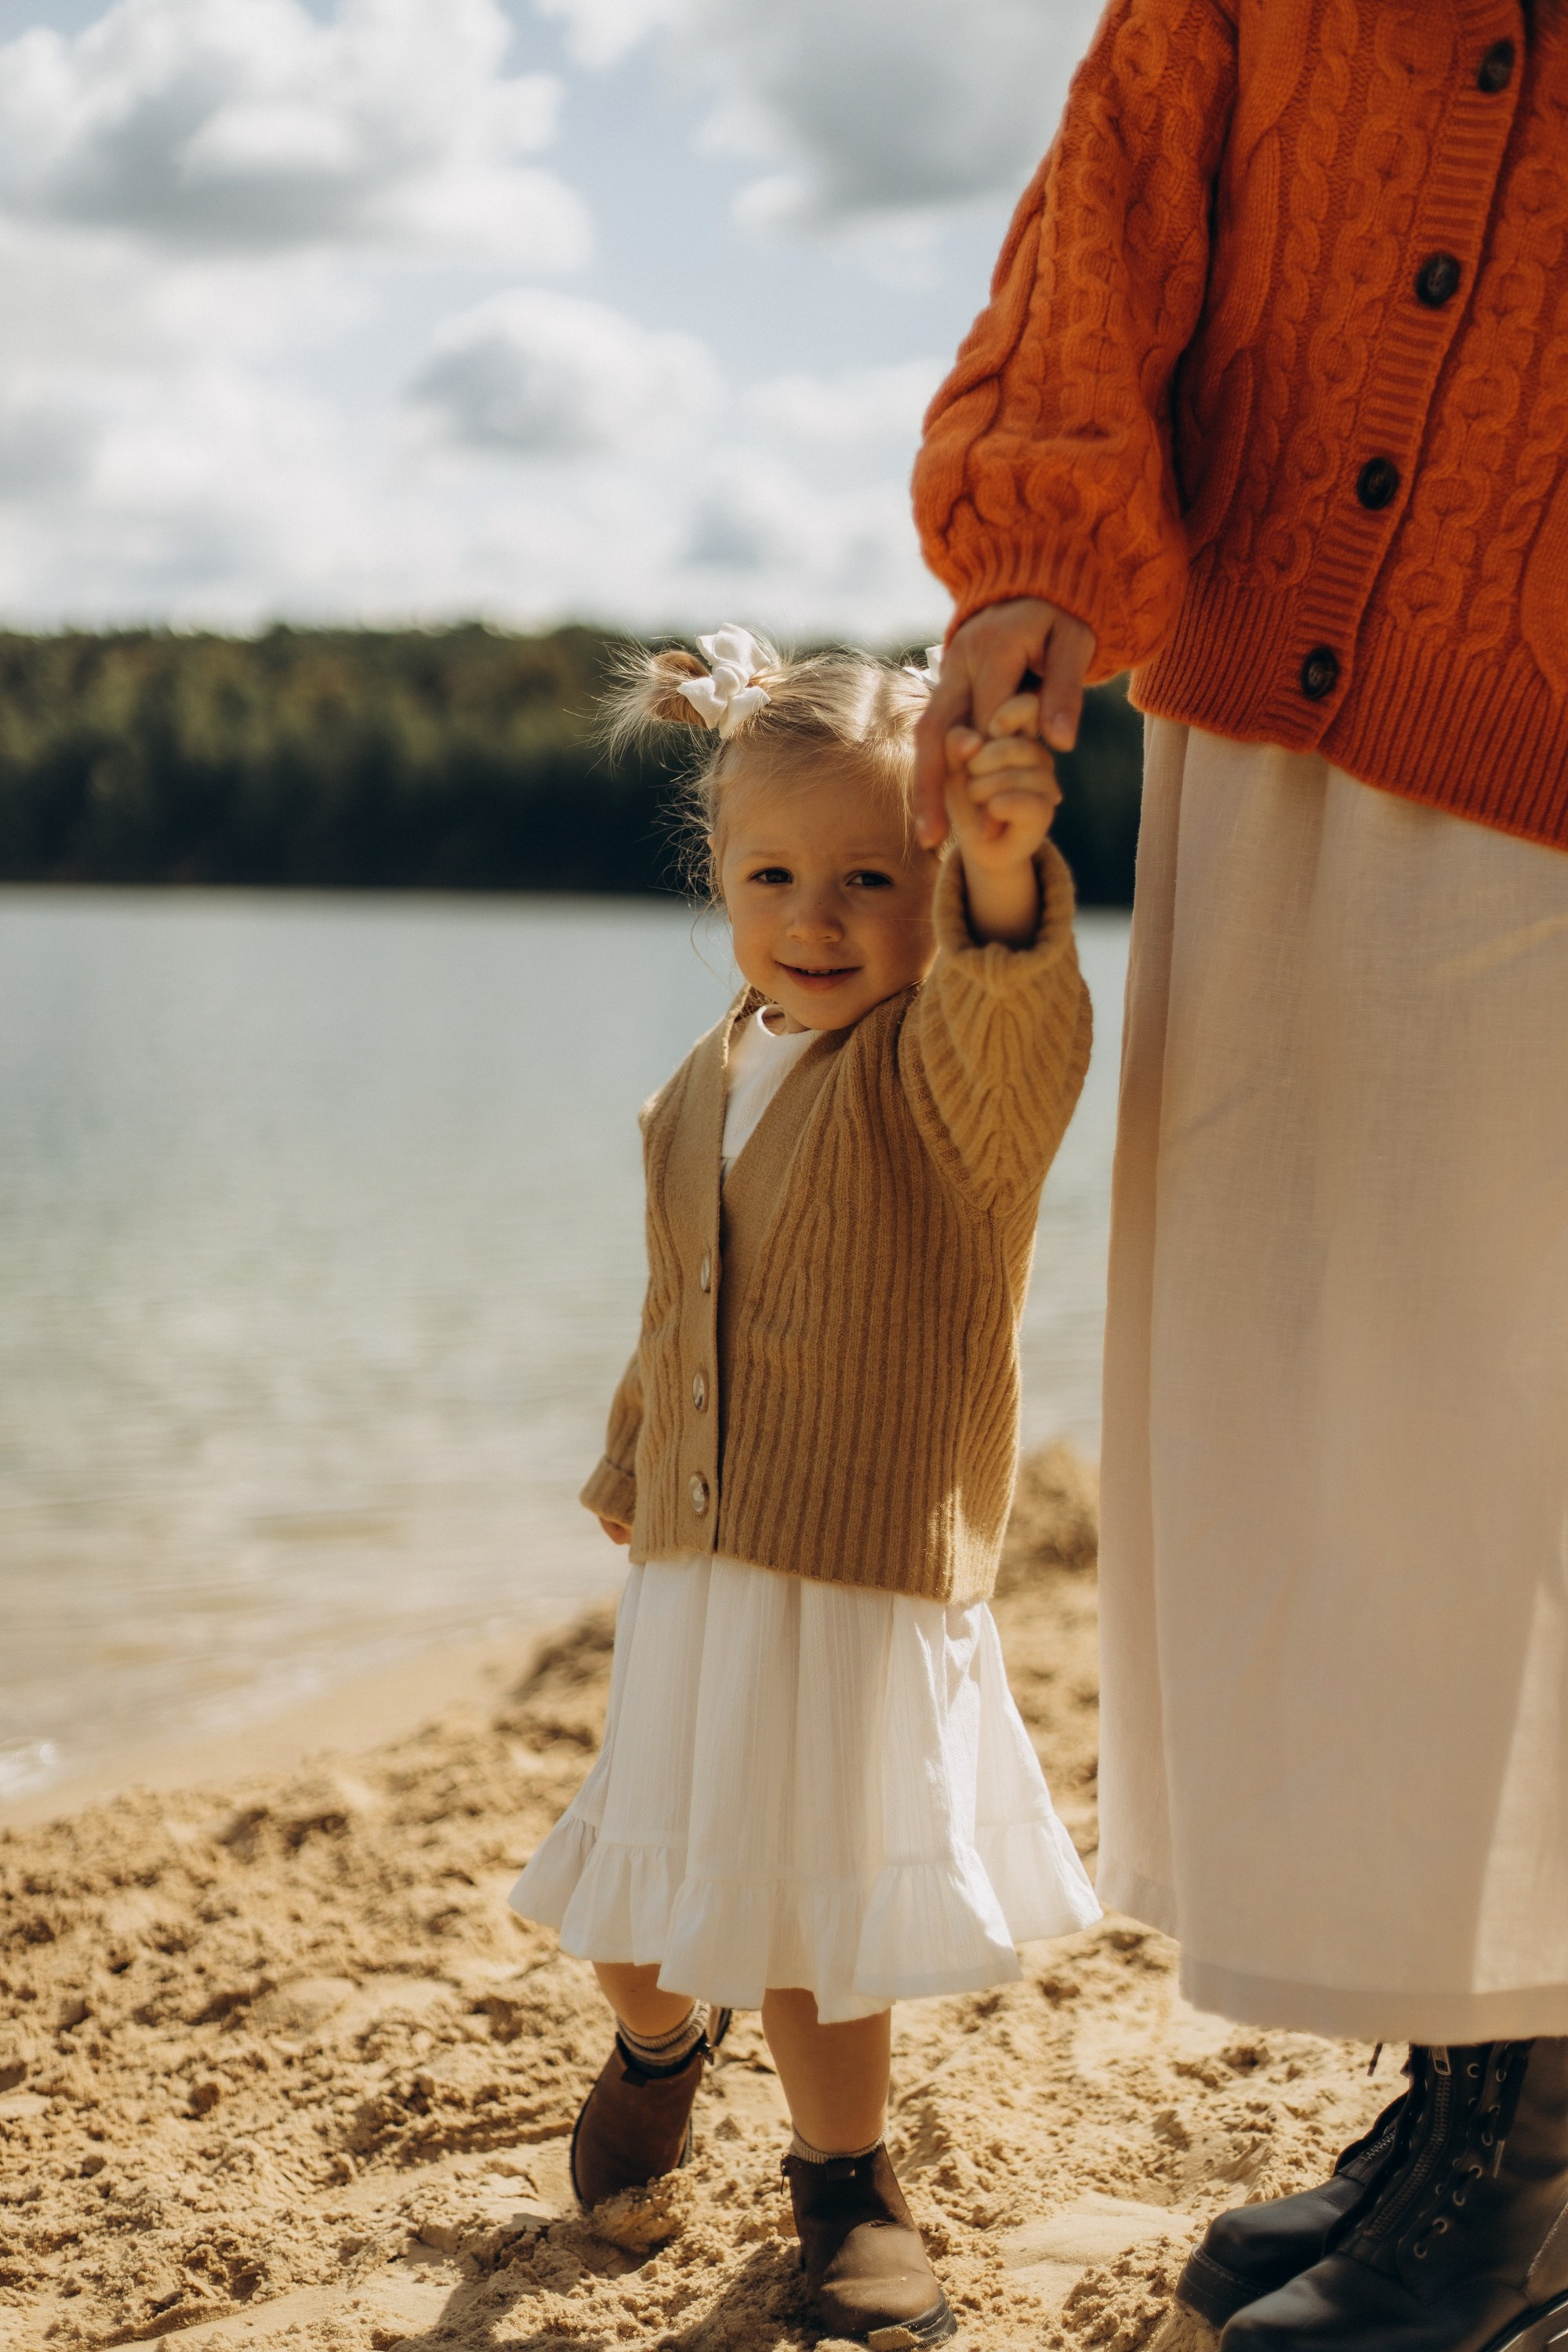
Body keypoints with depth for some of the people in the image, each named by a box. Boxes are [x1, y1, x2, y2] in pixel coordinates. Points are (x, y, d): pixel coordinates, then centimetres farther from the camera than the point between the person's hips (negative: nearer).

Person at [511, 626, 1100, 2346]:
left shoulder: (945, 1064, -13)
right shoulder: (705, 1088, 8)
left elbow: (1011, 1030, -39)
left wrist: (1005, 872, -59)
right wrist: (630, 1462, 31)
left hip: (876, 1576, -5)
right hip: (693, 1566, 6)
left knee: (810, 1906, -1)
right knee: (640, 1884, 12)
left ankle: (844, 2176, 26)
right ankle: (655, 2038, 47)